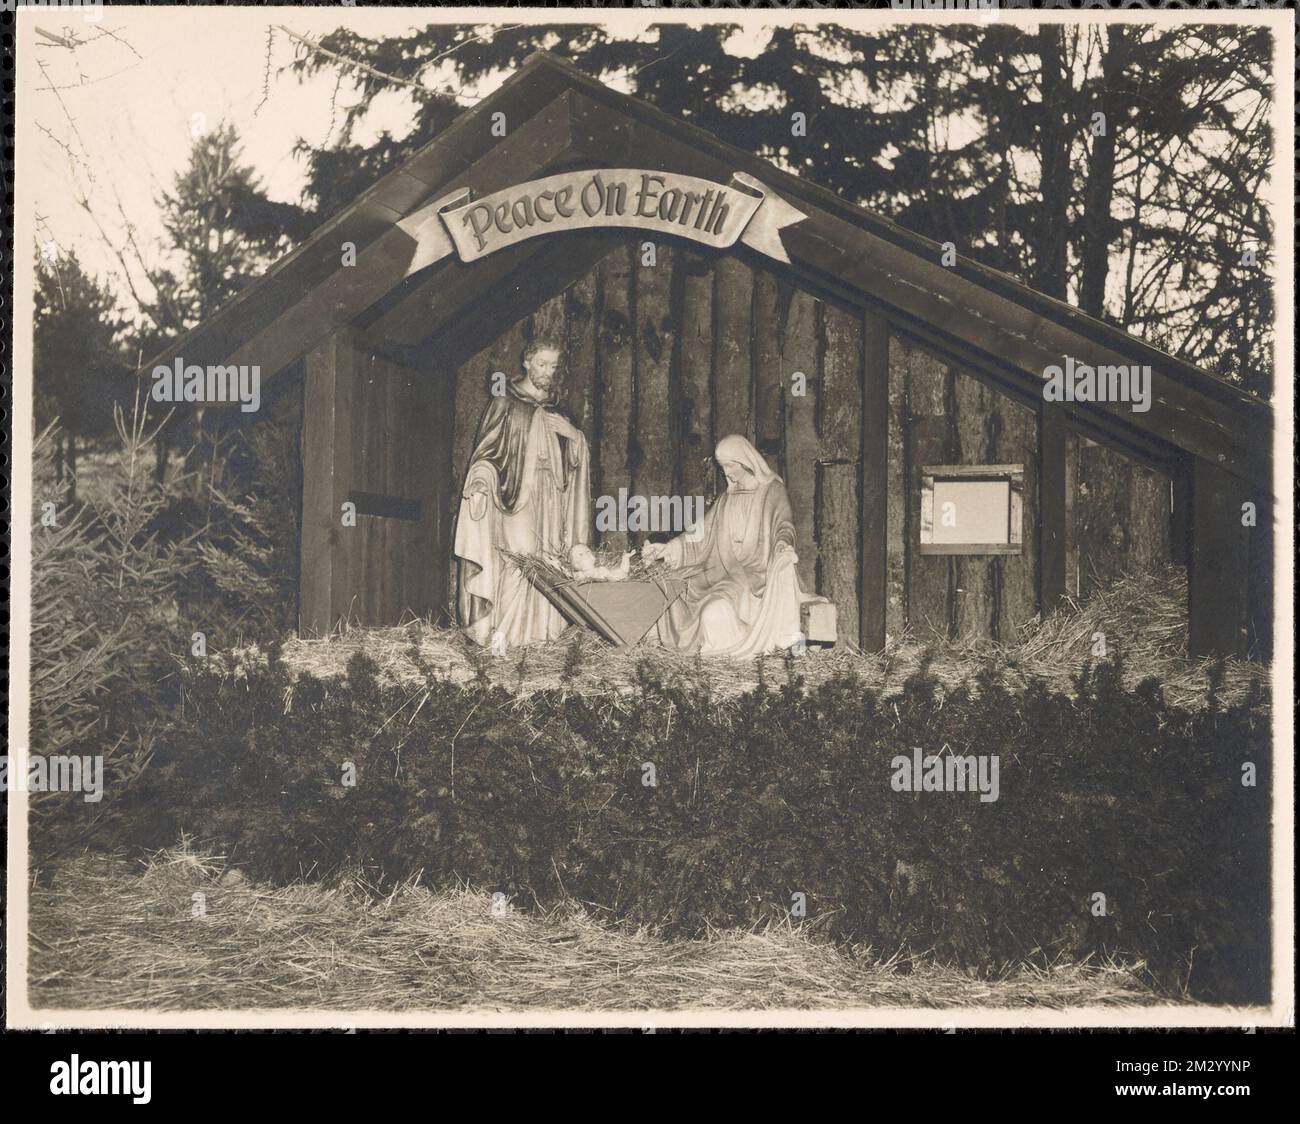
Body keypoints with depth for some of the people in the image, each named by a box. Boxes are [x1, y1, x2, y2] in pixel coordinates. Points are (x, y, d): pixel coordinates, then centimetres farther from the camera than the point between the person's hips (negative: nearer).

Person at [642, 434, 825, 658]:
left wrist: (784, 545, -37)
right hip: (728, 571, 7)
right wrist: (667, 548, 4)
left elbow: (783, 525, -14)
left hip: (758, 572, -7)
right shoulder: (727, 499, 18)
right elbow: (702, 533, 16)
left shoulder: (772, 490, 0)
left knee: (718, 607, -32)